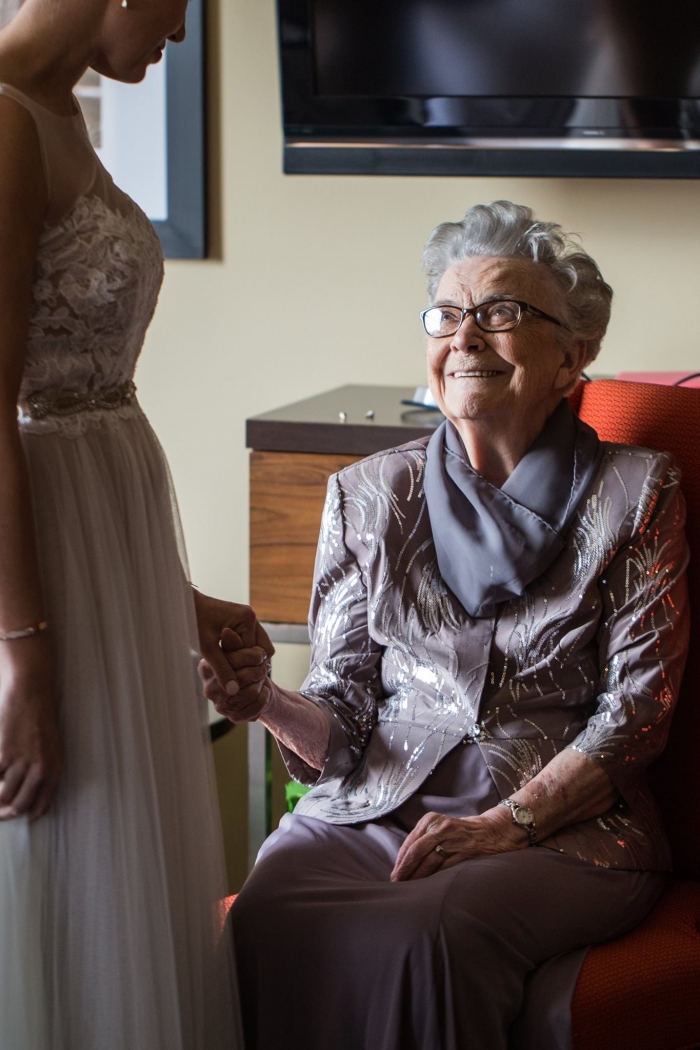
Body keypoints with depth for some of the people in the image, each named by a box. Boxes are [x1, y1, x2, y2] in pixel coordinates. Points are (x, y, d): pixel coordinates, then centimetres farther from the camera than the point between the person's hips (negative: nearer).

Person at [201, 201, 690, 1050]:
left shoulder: (633, 493, 4)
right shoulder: (369, 496, 12)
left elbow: (635, 711, -2)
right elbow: (343, 716, 10)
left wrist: (505, 823, -14)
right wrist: (269, 704, -14)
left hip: (566, 823, -2)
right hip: (374, 809, 2)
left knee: (434, 934, -36)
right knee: (266, 922, -31)